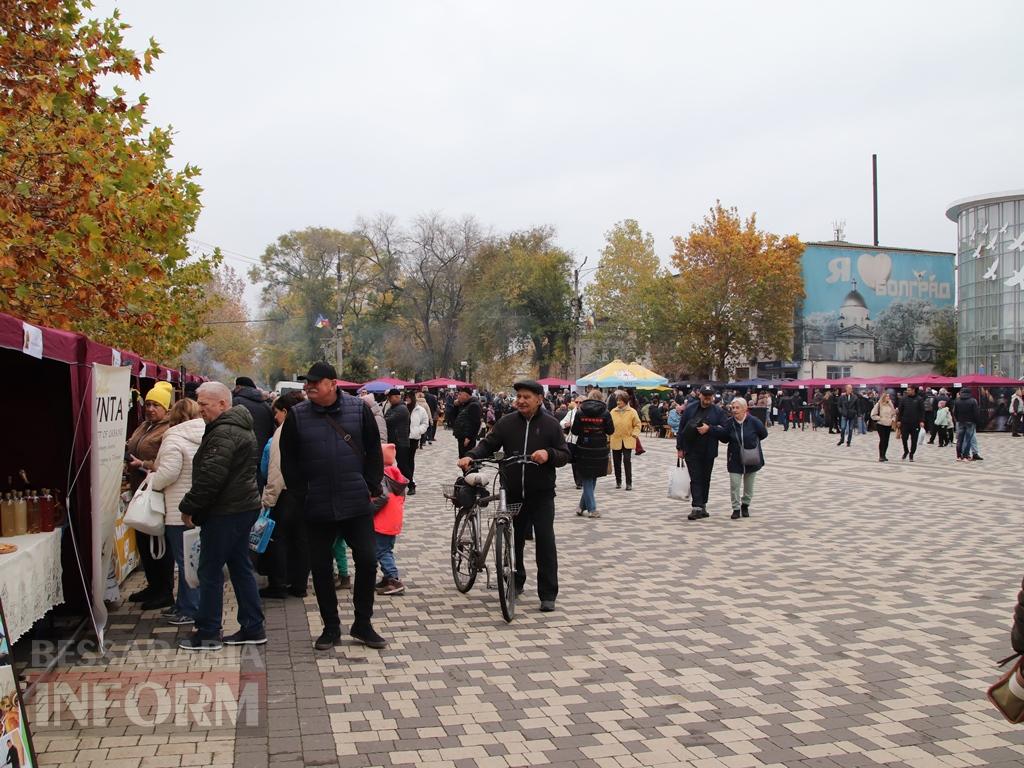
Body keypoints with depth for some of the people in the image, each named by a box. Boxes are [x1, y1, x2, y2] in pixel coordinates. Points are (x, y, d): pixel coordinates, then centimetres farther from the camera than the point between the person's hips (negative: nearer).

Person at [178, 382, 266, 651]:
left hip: (225, 512, -10)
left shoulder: (224, 433, -18)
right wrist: (194, 506, 21)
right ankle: (253, 629, 18)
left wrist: (188, 506, -13)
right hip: (243, 507, 10)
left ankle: (207, 633, 8)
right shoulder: (239, 426, 16)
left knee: (210, 571, 0)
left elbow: (210, 477, -24)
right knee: (241, 568, 14)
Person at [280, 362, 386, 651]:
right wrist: (301, 494, -1)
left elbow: (373, 451, 5)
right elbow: (288, 461, 6)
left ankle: (363, 624, 18)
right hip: (317, 508, 1)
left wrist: (372, 487, -1)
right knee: (321, 568, 8)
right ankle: (331, 627, 23)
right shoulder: (297, 416, 0)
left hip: (357, 504, -1)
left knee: (367, 560, 1)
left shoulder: (358, 409, -1)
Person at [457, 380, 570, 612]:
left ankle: (548, 594, 2)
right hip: (513, 492, 3)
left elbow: (564, 455, 0)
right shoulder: (507, 423, 3)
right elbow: (488, 444, 0)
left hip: (541, 494, -2)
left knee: (545, 541, -6)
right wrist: (470, 456, -19)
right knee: (514, 540, 13)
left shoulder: (550, 424, -1)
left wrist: (549, 454, -21)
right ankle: (516, 582, 34)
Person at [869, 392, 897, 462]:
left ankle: (883, 455, 15)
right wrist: (880, 418, -13)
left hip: (888, 425, 5)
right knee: (882, 440, -11)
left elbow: (894, 414, 19)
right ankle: (881, 456, -6)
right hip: (881, 425, -5)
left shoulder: (891, 405, 8)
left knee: (886, 441, 6)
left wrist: (893, 420, 3)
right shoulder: (878, 405, -8)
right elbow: (873, 415, -8)